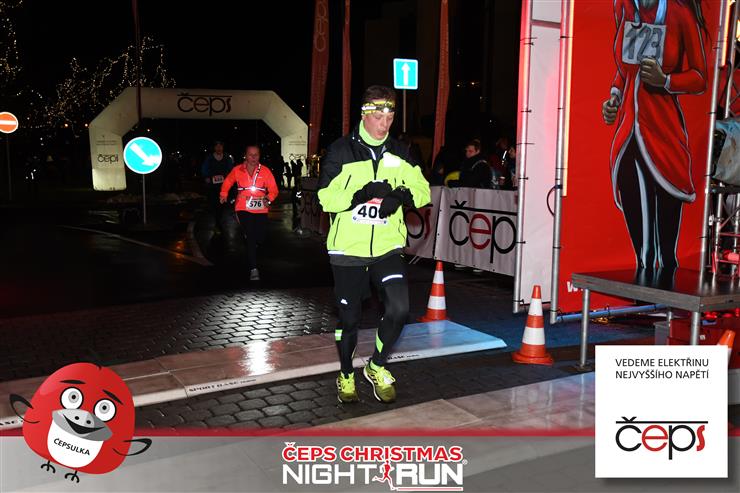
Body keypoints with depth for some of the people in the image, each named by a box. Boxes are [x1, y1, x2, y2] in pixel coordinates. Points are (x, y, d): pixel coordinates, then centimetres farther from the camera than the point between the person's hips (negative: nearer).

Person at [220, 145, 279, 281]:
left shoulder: (265, 171, 1)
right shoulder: (237, 170, 2)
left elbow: (273, 189, -1)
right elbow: (227, 183, 17)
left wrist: (269, 198, -18)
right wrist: (224, 195, 7)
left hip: (261, 209, 2)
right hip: (243, 208, -2)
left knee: (260, 237, 6)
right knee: (250, 237, -11)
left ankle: (250, 251, 44)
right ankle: (253, 269, -9)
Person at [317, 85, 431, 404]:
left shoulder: (399, 154, 6)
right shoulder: (341, 151, -5)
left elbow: (423, 190, 8)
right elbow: (326, 197, -12)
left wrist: (402, 195, -14)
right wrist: (365, 193, -24)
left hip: (387, 246, 2)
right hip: (348, 249, -2)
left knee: (398, 309, -13)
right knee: (349, 317, 9)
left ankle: (377, 367, 13)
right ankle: (346, 375, 33)